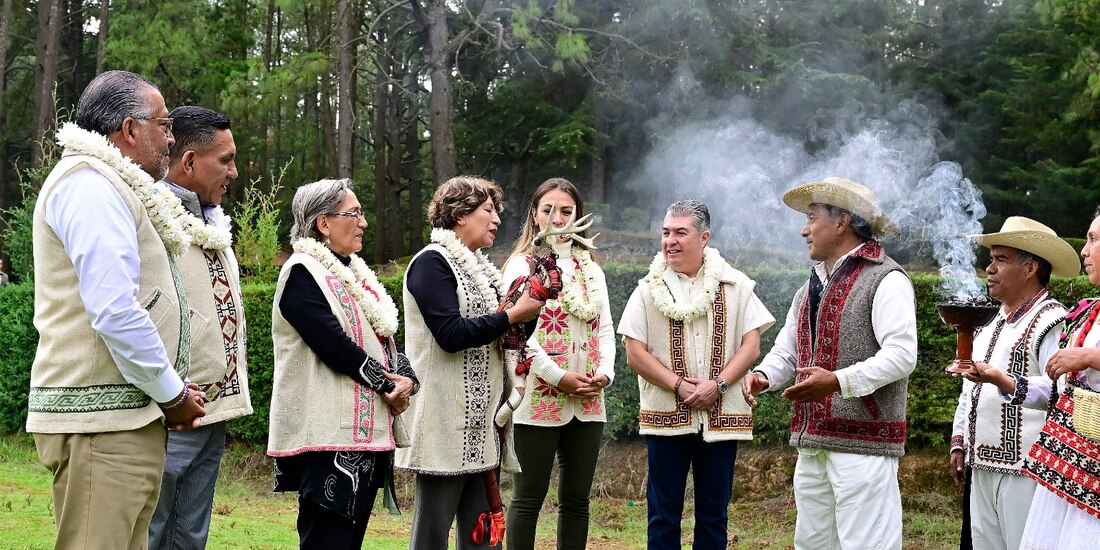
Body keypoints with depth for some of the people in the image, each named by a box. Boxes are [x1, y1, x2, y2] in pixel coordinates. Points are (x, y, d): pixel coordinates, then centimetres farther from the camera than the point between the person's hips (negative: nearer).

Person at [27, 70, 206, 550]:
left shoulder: (114, 187, 21)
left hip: (130, 416, 10)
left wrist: (174, 389, 13)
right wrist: (172, 393, -10)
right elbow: (114, 311, -20)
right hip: (100, 419, -10)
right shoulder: (90, 183, -11)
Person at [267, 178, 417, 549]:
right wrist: (388, 384, -12)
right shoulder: (302, 273, -9)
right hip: (330, 433, -9)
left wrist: (405, 378, -6)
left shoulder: (356, 272, 19)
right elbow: (334, 344, -18)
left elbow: (385, 337, 14)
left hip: (371, 429, 9)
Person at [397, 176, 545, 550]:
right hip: (447, 420, -8)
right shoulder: (432, 262, -8)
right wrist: (513, 315, -13)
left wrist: (528, 310, 2)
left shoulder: (480, 268, 19)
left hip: (482, 423, 9)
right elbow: (451, 334, -19)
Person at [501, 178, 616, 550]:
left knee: (576, 500, 8)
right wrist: (559, 376, -18)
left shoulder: (591, 269, 16)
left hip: (587, 403, 5)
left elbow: (605, 329, 13)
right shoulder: (521, 266, 0)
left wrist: (605, 372, -6)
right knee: (528, 499, -2)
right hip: (539, 400, -5)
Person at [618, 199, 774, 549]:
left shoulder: (735, 286, 4)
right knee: (663, 515, 4)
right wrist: (679, 385, -13)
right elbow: (635, 353, -1)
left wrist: (717, 385, -14)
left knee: (714, 516, 8)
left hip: (721, 415, 1)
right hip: (666, 415, 0)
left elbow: (751, 346, 0)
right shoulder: (649, 289, 4)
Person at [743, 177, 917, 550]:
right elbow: (786, 351, 22)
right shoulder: (810, 289, 21)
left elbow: (901, 354, -18)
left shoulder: (885, 280, -7)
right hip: (812, 443, 9)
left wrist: (838, 381, -26)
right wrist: (762, 375, 0)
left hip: (863, 444, -8)